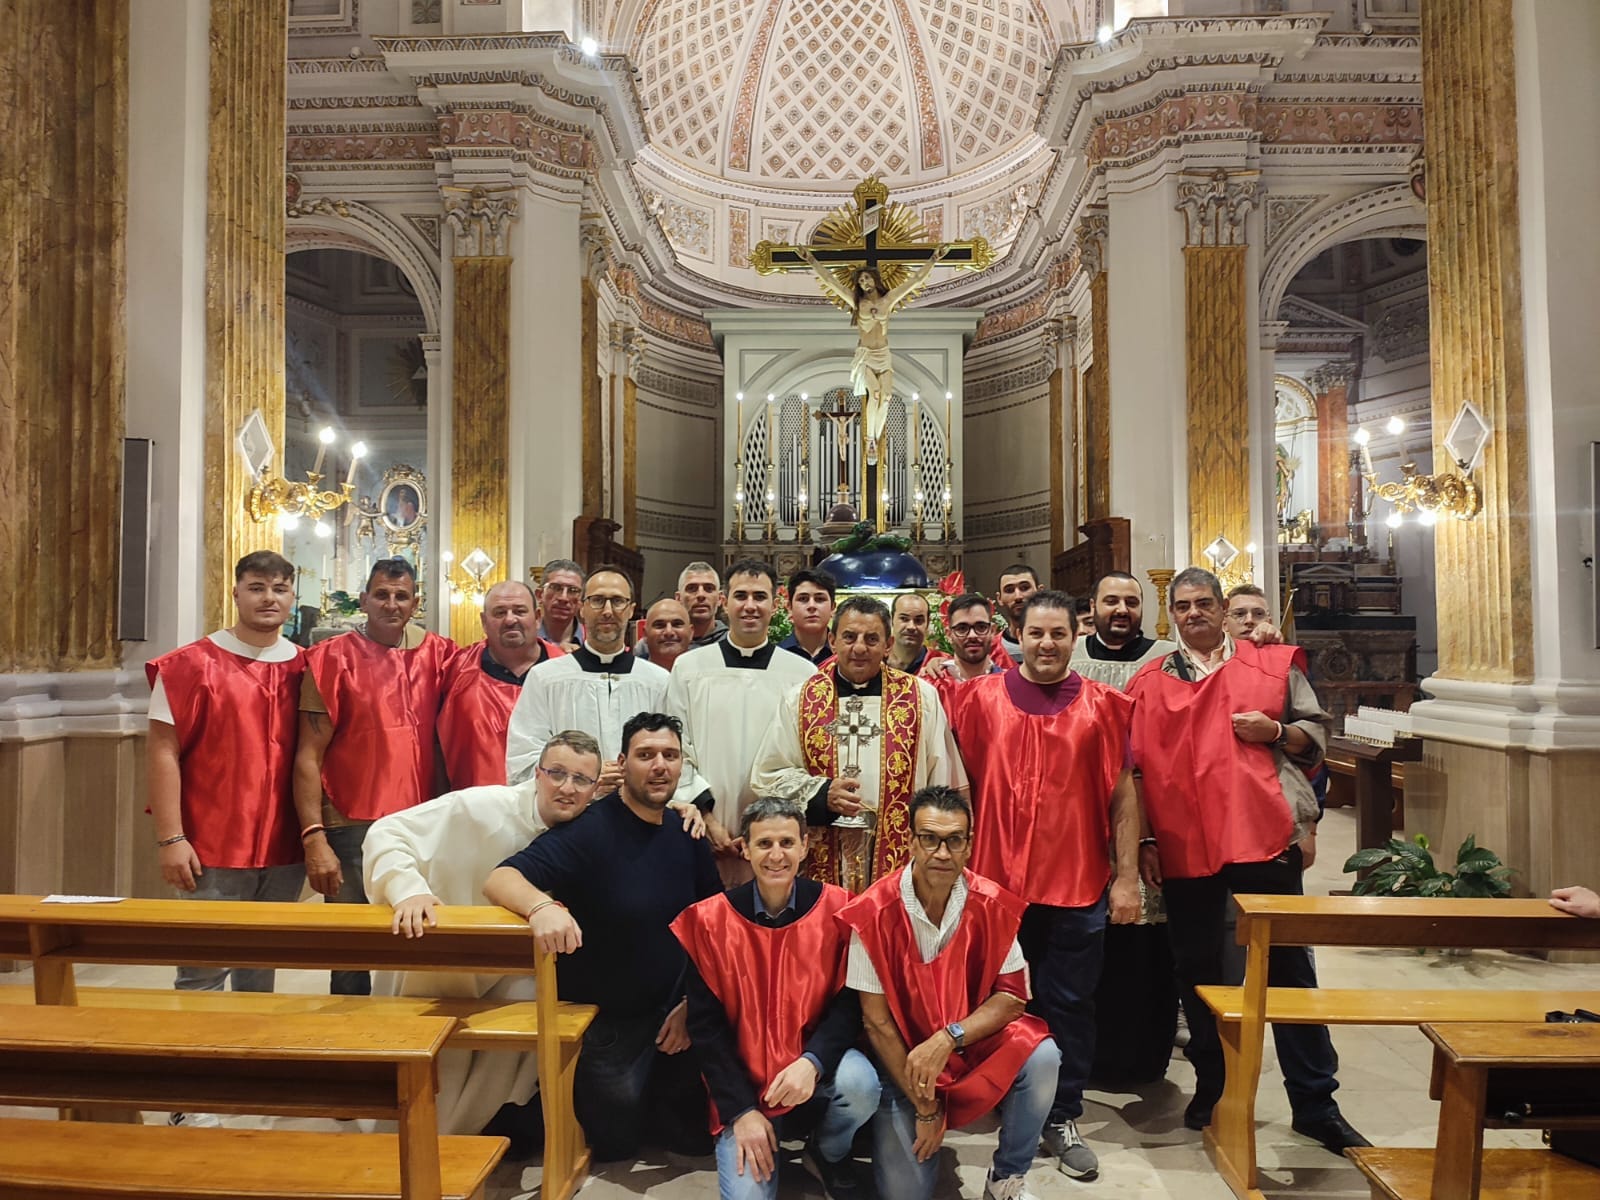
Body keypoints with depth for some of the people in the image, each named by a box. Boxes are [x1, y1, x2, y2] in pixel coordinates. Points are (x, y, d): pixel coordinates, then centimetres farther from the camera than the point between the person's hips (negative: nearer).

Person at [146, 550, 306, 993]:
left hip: (285, 850, 4)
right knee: (203, 971, 4)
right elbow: (163, 752, -7)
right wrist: (170, 838, -12)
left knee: (262, 968, 16)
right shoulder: (191, 664, -6)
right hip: (212, 850, -4)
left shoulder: (304, 667, 5)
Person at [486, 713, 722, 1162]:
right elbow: (500, 879, -31)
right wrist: (542, 906, -51)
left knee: (697, 1137, 15)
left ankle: (647, 1091, 41)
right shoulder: (590, 829, -22)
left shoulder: (686, 834, -4)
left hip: (674, 1010, 5)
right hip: (605, 1019, -4)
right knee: (616, 1145, 13)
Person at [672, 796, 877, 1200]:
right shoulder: (710, 920, -8)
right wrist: (742, 1110, -12)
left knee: (860, 1083, -29)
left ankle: (830, 1153, 5)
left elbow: (849, 1004, -8)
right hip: (744, 1081, -1)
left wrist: (812, 1062, -26)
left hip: (817, 1067, 1)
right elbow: (705, 1026, -5)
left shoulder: (835, 908, -8)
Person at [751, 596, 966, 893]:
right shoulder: (801, 701, 4)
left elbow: (942, 781, 6)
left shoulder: (921, 698, 3)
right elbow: (765, 776, 5)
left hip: (902, 859, 0)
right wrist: (821, 793, -10)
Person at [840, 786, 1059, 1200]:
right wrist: (923, 1107, -12)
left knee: (1041, 1056, -26)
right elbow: (876, 1021, -14)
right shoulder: (874, 913, -21)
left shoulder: (993, 906, -13)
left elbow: (1012, 995, -10)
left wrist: (949, 1038, -25)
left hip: (975, 1042, 2)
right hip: (903, 1057, -2)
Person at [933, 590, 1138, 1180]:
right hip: (997, 882, 0)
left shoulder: (1103, 705, 1)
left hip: (1078, 887, 0)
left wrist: (1127, 878, 0)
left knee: (1069, 1005, 10)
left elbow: (1122, 796, 3)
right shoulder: (982, 698, -1)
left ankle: (1062, 1119, 27)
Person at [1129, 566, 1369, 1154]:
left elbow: (1316, 732, 10)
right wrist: (1145, 840, 4)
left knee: (1288, 966, 4)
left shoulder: (1274, 664, 7)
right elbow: (1136, 768, 9)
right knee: (1197, 970, 12)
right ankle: (1211, 1088, 28)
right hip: (1182, 845, 2)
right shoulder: (1149, 682, 9)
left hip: (1262, 835, -1)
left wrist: (1276, 731, -11)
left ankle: (1314, 1102, 17)